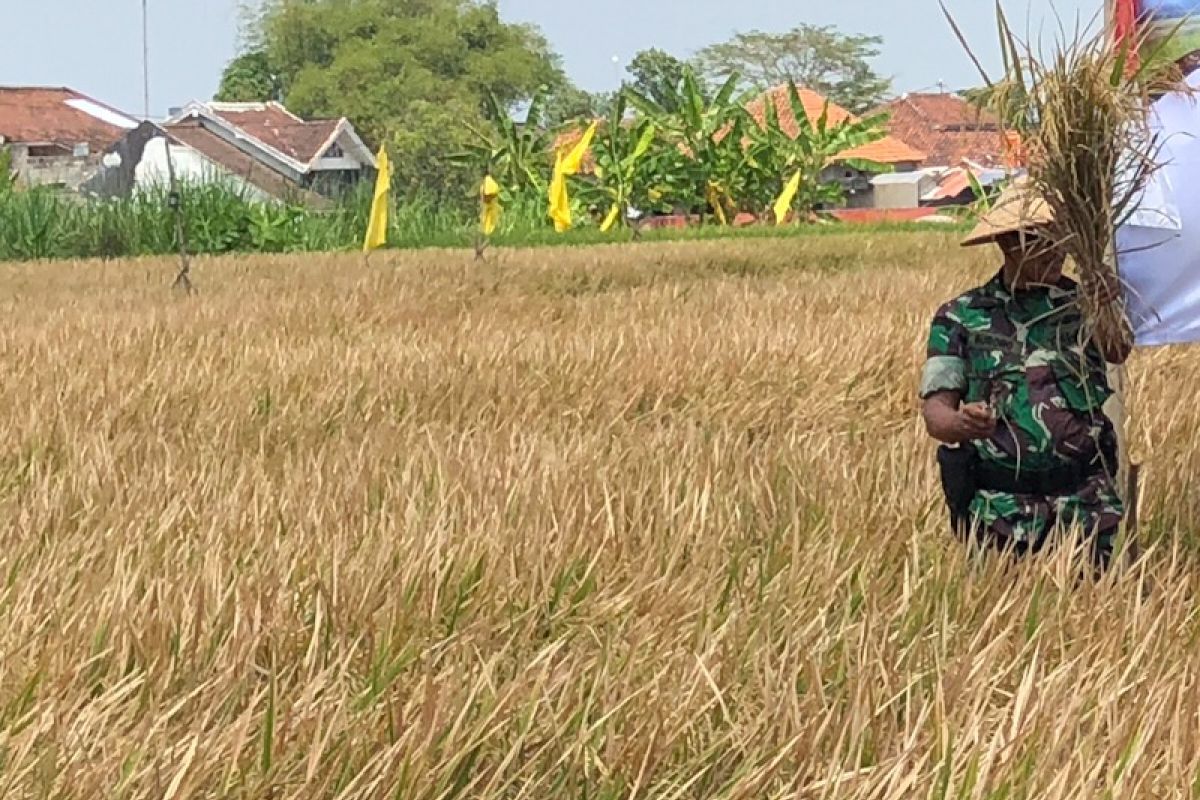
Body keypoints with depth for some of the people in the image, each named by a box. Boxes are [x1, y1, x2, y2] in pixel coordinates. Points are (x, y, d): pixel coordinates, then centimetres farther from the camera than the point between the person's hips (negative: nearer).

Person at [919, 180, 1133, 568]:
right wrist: (962, 423, -24)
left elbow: (1117, 352, -15)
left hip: (1085, 503, 1)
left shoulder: (1081, 304, 5)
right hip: (999, 506, -1)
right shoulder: (960, 318, 3)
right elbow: (935, 410, -1)